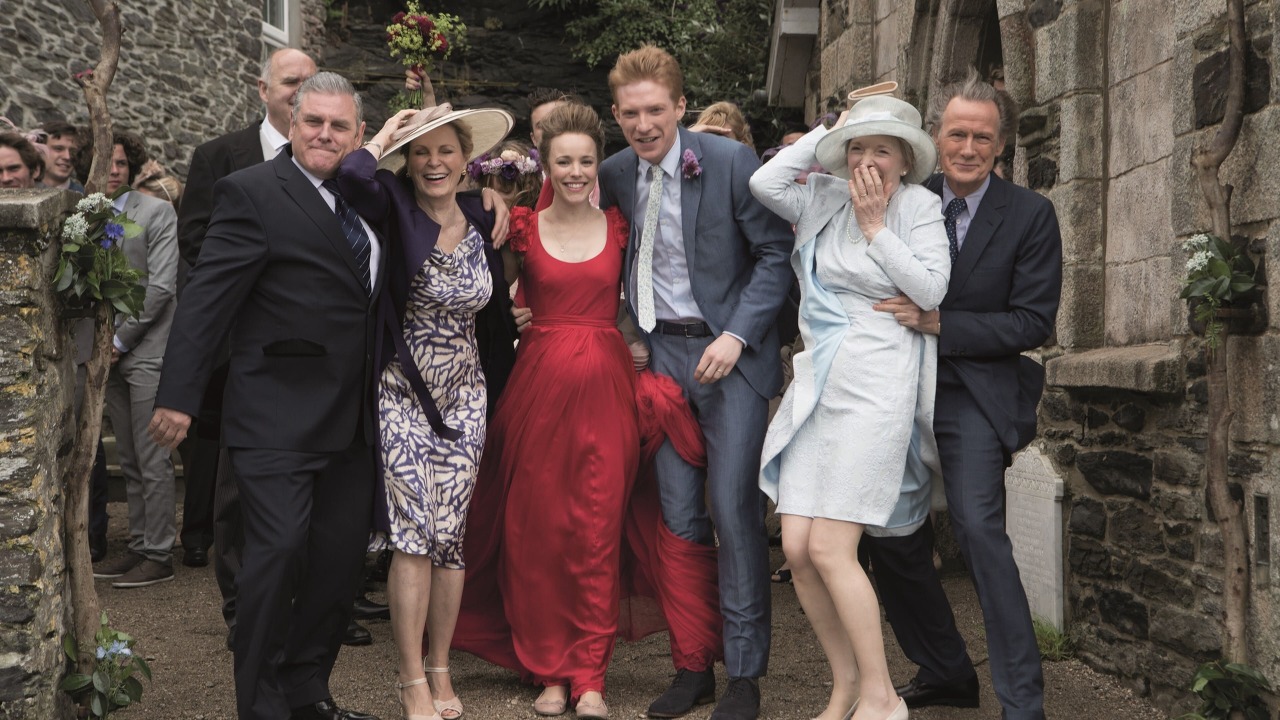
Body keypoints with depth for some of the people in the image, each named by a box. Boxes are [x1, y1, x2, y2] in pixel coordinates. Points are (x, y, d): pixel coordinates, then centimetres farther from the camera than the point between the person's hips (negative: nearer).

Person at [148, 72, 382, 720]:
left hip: (353, 420, 7)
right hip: (279, 416, -7)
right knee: (278, 552, -7)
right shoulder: (251, 192, -8)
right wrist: (179, 396, -16)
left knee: (341, 556, 11)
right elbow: (206, 296, -12)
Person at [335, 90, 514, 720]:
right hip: (404, 391, -4)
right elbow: (354, 175, -30)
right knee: (415, 534, -7)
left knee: (450, 534, 7)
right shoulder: (397, 212, -7)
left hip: (463, 395, 4)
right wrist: (388, 132, -15)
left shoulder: (481, 221, 6)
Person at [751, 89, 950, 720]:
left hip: (876, 384, -5)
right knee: (797, 549, 1)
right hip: (817, 383, 5)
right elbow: (764, 182, -2)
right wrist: (826, 130, 4)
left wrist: (875, 226, -7)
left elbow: (932, 290, -10)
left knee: (829, 550, -11)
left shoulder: (919, 206, 0)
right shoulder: (826, 200, 10)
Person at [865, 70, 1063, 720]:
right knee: (892, 535, 8)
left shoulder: (1029, 215, -2)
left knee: (978, 528, -20)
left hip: (975, 394, -4)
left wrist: (936, 323, -18)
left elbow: (1033, 323, -7)